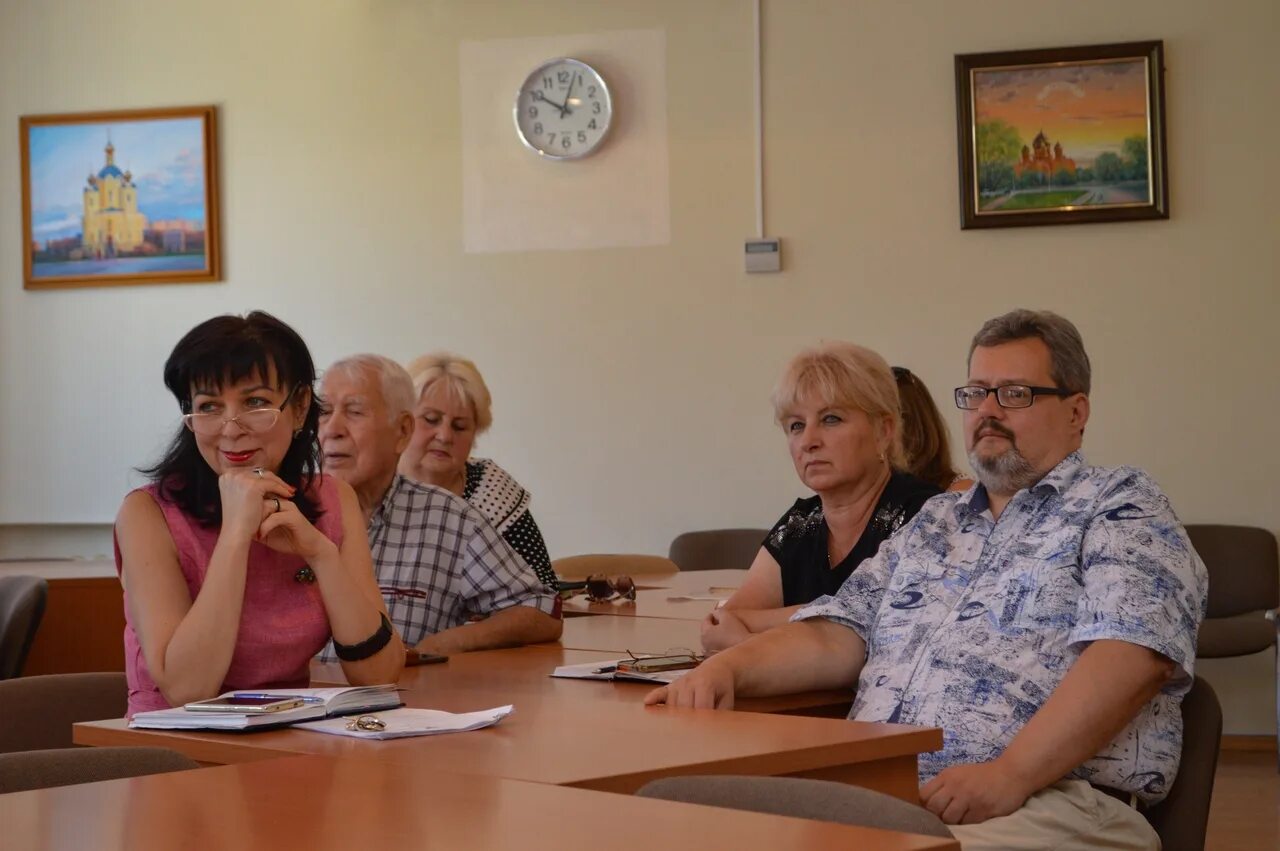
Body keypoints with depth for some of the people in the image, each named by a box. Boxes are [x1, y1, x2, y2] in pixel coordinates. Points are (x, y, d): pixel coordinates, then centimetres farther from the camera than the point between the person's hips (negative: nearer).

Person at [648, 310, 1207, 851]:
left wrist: (1010, 775, -20)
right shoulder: (935, 522, 29)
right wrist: (729, 667, 0)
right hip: (868, 794, 6)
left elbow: (1131, 653, -10)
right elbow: (837, 635, 22)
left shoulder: (1120, 506, 7)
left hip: (1046, 801, -6)